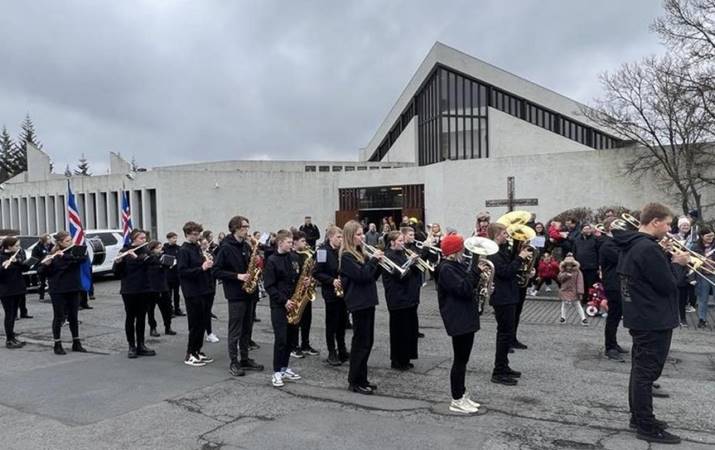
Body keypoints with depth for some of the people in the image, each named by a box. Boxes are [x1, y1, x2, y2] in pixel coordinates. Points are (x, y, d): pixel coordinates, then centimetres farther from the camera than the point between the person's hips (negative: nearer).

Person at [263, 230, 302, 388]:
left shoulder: (293, 258, 8)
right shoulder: (272, 261, -9)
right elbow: (269, 286, -12)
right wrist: (284, 301, -17)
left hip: (293, 304, 6)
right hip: (279, 305, -6)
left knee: (290, 338, 10)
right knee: (281, 339, -6)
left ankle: (284, 368, 22)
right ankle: (277, 372, 3)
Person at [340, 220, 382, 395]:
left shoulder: (360, 253, 14)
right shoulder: (346, 256, -13)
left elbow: (372, 276, 15)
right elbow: (361, 275, -23)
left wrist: (377, 262, 0)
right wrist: (373, 259, -15)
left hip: (367, 301, 9)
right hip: (358, 303, -9)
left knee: (367, 342, 13)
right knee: (361, 342, -3)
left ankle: (362, 378, 23)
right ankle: (354, 381, 7)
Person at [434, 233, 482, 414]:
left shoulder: (456, 266, 14)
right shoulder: (446, 269, -17)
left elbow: (467, 285, 19)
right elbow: (463, 289, -25)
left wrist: (478, 275, 3)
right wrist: (477, 271, -20)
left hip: (466, 318, 10)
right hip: (458, 320, -10)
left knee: (463, 359, 15)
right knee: (460, 360, -3)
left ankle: (462, 394, 25)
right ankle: (456, 401, 6)